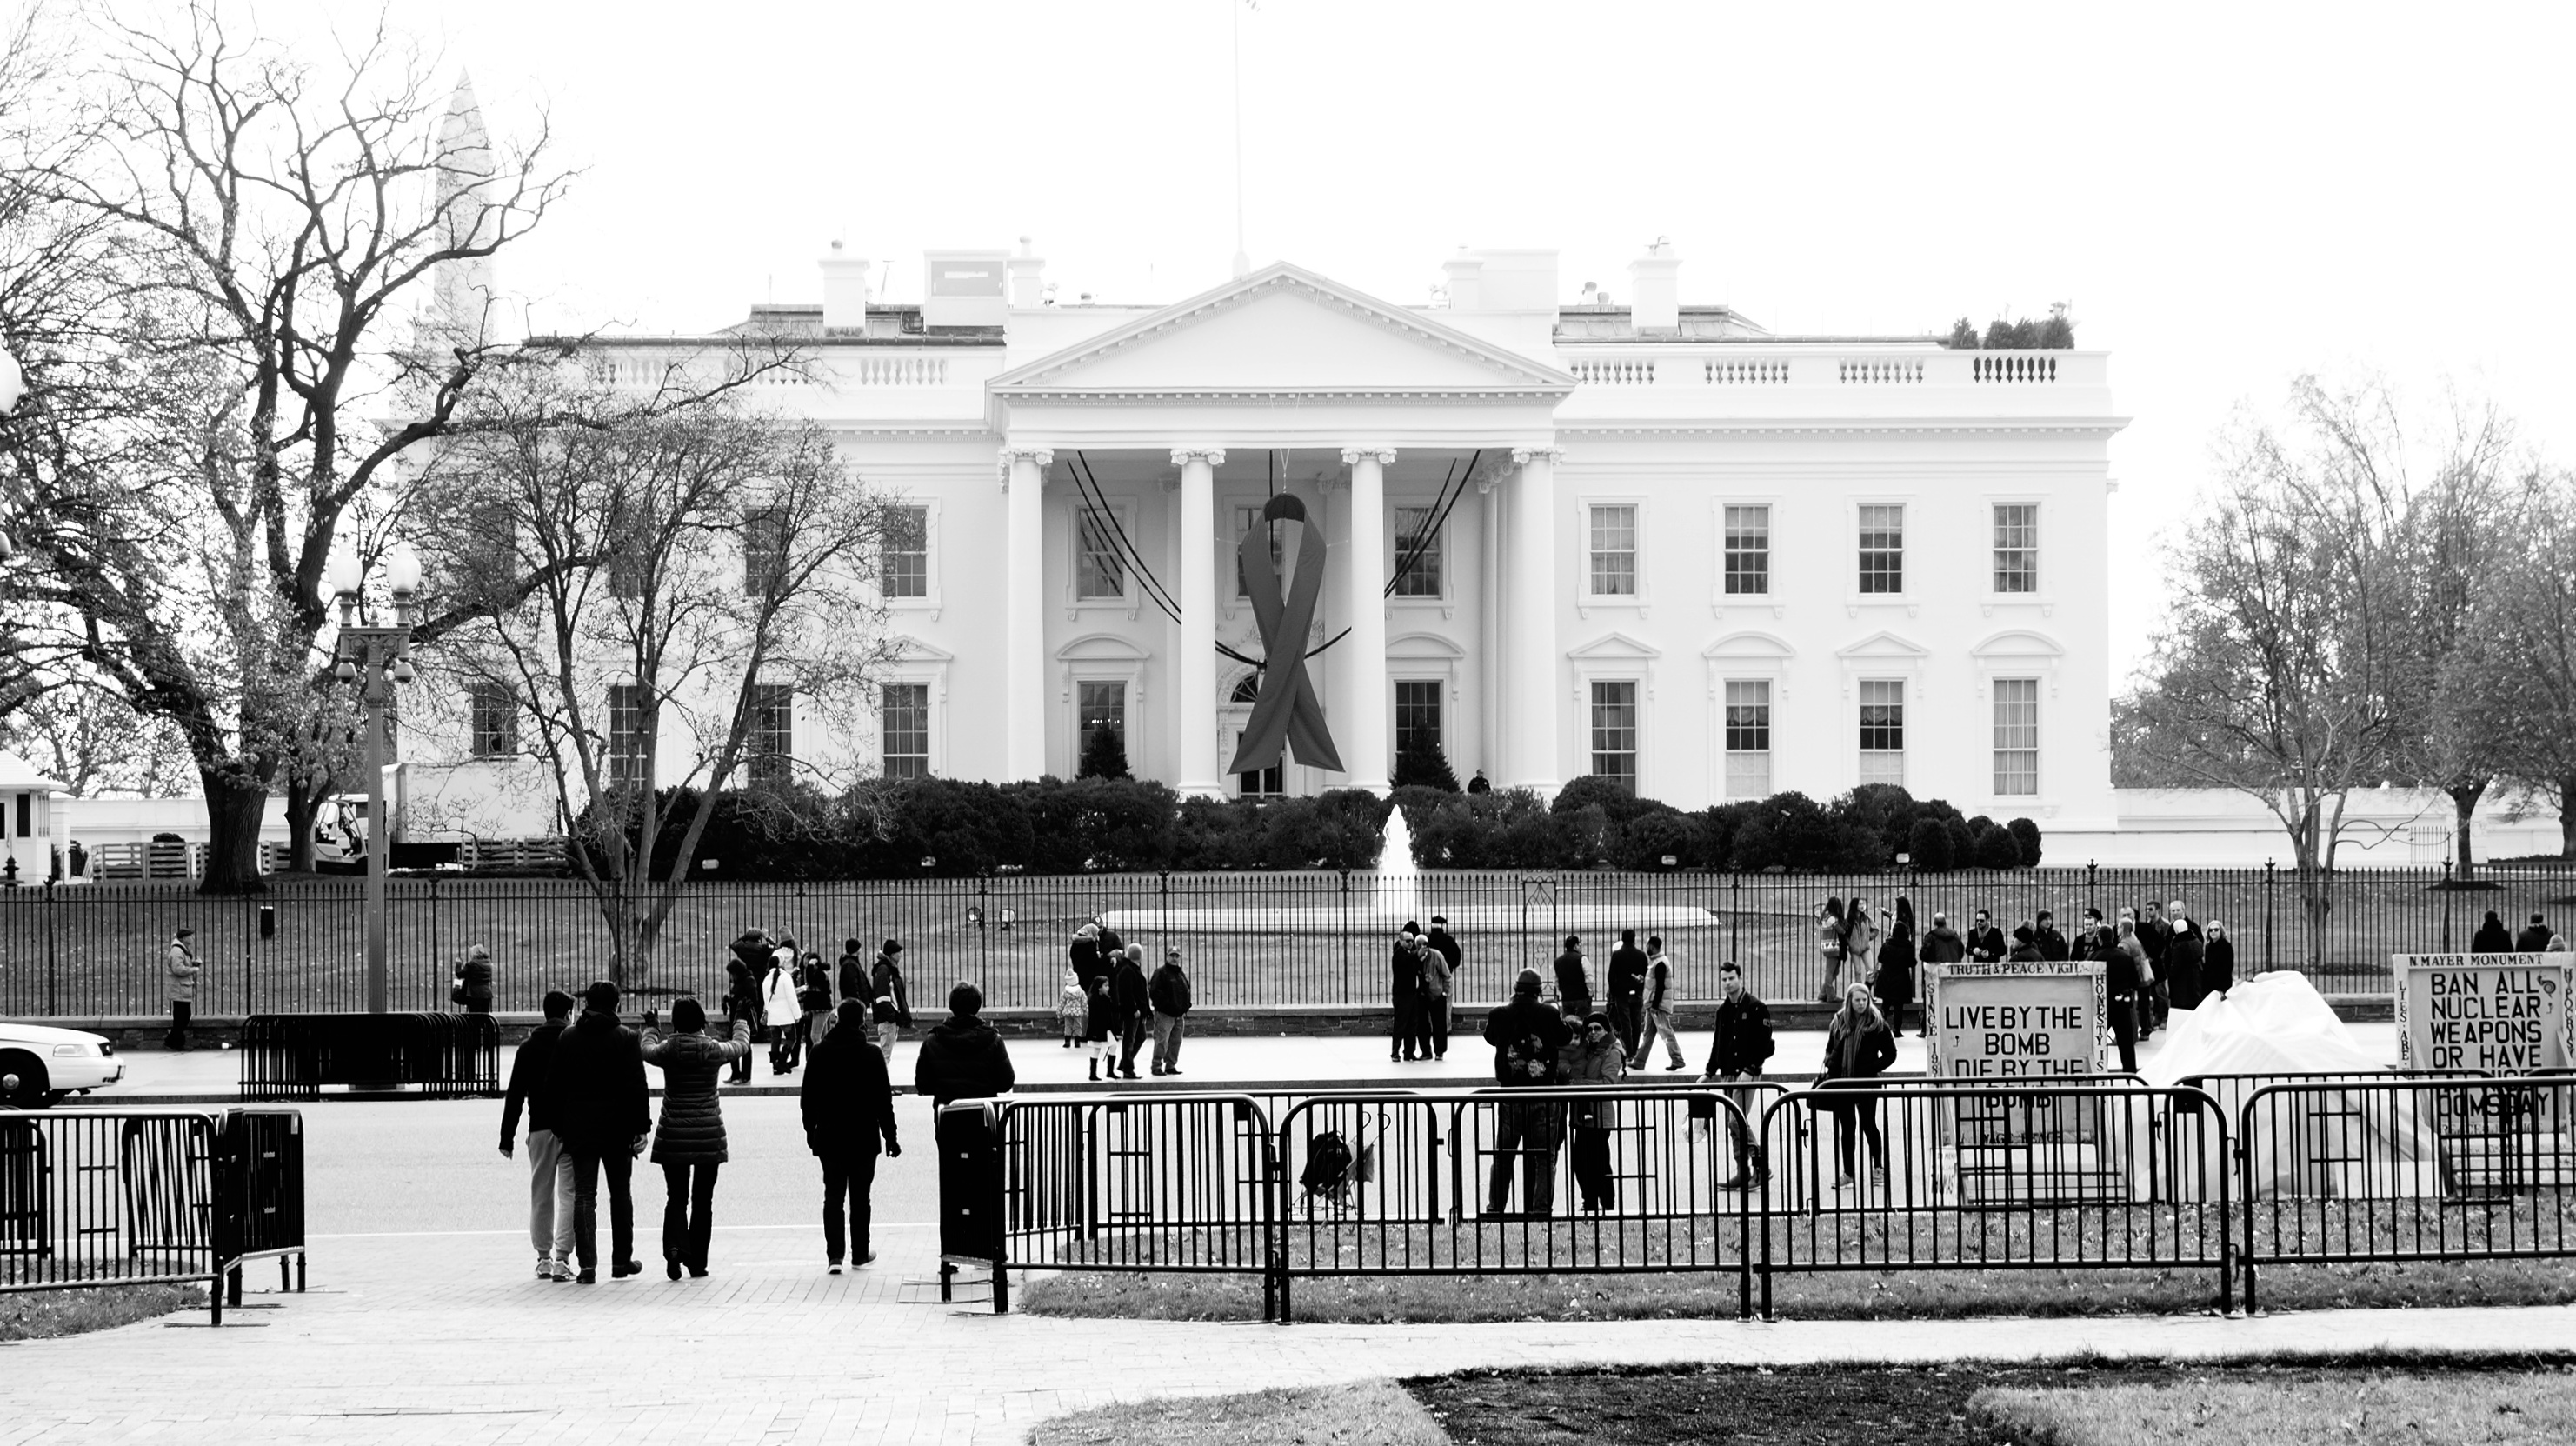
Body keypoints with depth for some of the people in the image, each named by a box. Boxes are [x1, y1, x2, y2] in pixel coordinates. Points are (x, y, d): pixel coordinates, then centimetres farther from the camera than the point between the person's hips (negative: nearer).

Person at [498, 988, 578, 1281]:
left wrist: (507, 1137, 7)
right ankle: (562, 1258, -8)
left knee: (541, 1194, 11)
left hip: (540, 1129, 2)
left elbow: (514, 1095, 3)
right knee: (569, 1193, 0)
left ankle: (544, 1258, 15)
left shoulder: (528, 1048, 4)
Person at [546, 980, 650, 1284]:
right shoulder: (626, 1039, -5)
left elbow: (554, 1086, 4)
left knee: (583, 1195, 1)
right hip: (616, 1130, -1)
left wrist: (559, 1128, 11)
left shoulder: (566, 1039, 2)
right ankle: (622, 1260, 18)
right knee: (620, 1194, 13)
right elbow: (637, 1087, -9)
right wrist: (641, 1128, -6)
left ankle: (587, 1263, -10)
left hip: (579, 1130, 1)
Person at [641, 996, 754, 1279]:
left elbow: (647, 1050, 18)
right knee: (702, 1200, 8)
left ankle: (675, 1245, -18)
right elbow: (741, 1046, 14)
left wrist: (650, 1029, 40)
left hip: (672, 1136, 0)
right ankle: (697, 1262, 9)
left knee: (676, 1197, 7)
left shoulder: (667, 1051, -7)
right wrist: (741, 1023, 36)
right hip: (709, 1136, 0)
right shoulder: (713, 1051, -7)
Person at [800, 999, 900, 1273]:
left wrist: (811, 1130, 15)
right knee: (860, 1196, 9)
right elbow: (883, 1099, -6)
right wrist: (890, 1137, 1)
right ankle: (860, 1253, 15)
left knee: (833, 1195, 4)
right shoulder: (872, 1054, -9)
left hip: (829, 1137, 2)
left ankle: (834, 1255, -7)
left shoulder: (820, 1053, -2)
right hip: (864, 1137, -2)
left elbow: (807, 1097, 3)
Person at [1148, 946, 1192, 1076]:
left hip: (1179, 1015, 7)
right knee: (1162, 1041, -10)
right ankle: (1157, 1066, -6)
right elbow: (1155, 992, -15)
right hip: (1164, 1014, -7)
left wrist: (1185, 1007, 10)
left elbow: (1187, 991, 26)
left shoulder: (1181, 974, 18)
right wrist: (1168, 1005, -20)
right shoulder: (1161, 973, -6)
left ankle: (1171, 1065, 19)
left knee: (1176, 1041, 10)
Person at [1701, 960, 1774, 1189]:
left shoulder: (1756, 1008, -7)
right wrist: (1709, 1073, 14)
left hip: (1748, 1073, -7)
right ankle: (1743, 1172, 10)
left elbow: (1763, 1043, -13)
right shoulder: (1723, 1011, 14)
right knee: (1733, 1124, 6)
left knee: (1736, 1120, -16)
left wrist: (1750, 1070, -20)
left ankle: (1760, 1164, -6)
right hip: (1728, 1074, 7)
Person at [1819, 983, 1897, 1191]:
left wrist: (1873, 1069, -10)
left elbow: (1890, 1053, 1)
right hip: (1842, 1082, 3)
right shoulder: (1838, 1023, 7)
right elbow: (1830, 1049, 17)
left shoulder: (1876, 1024, -3)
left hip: (1866, 1082, -3)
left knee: (1868, 1125, -1)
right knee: (1846, 1127, 6)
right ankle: (1847, 1172, 12)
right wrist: (1828, 1066, -1)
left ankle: (1878, 1168, 15)